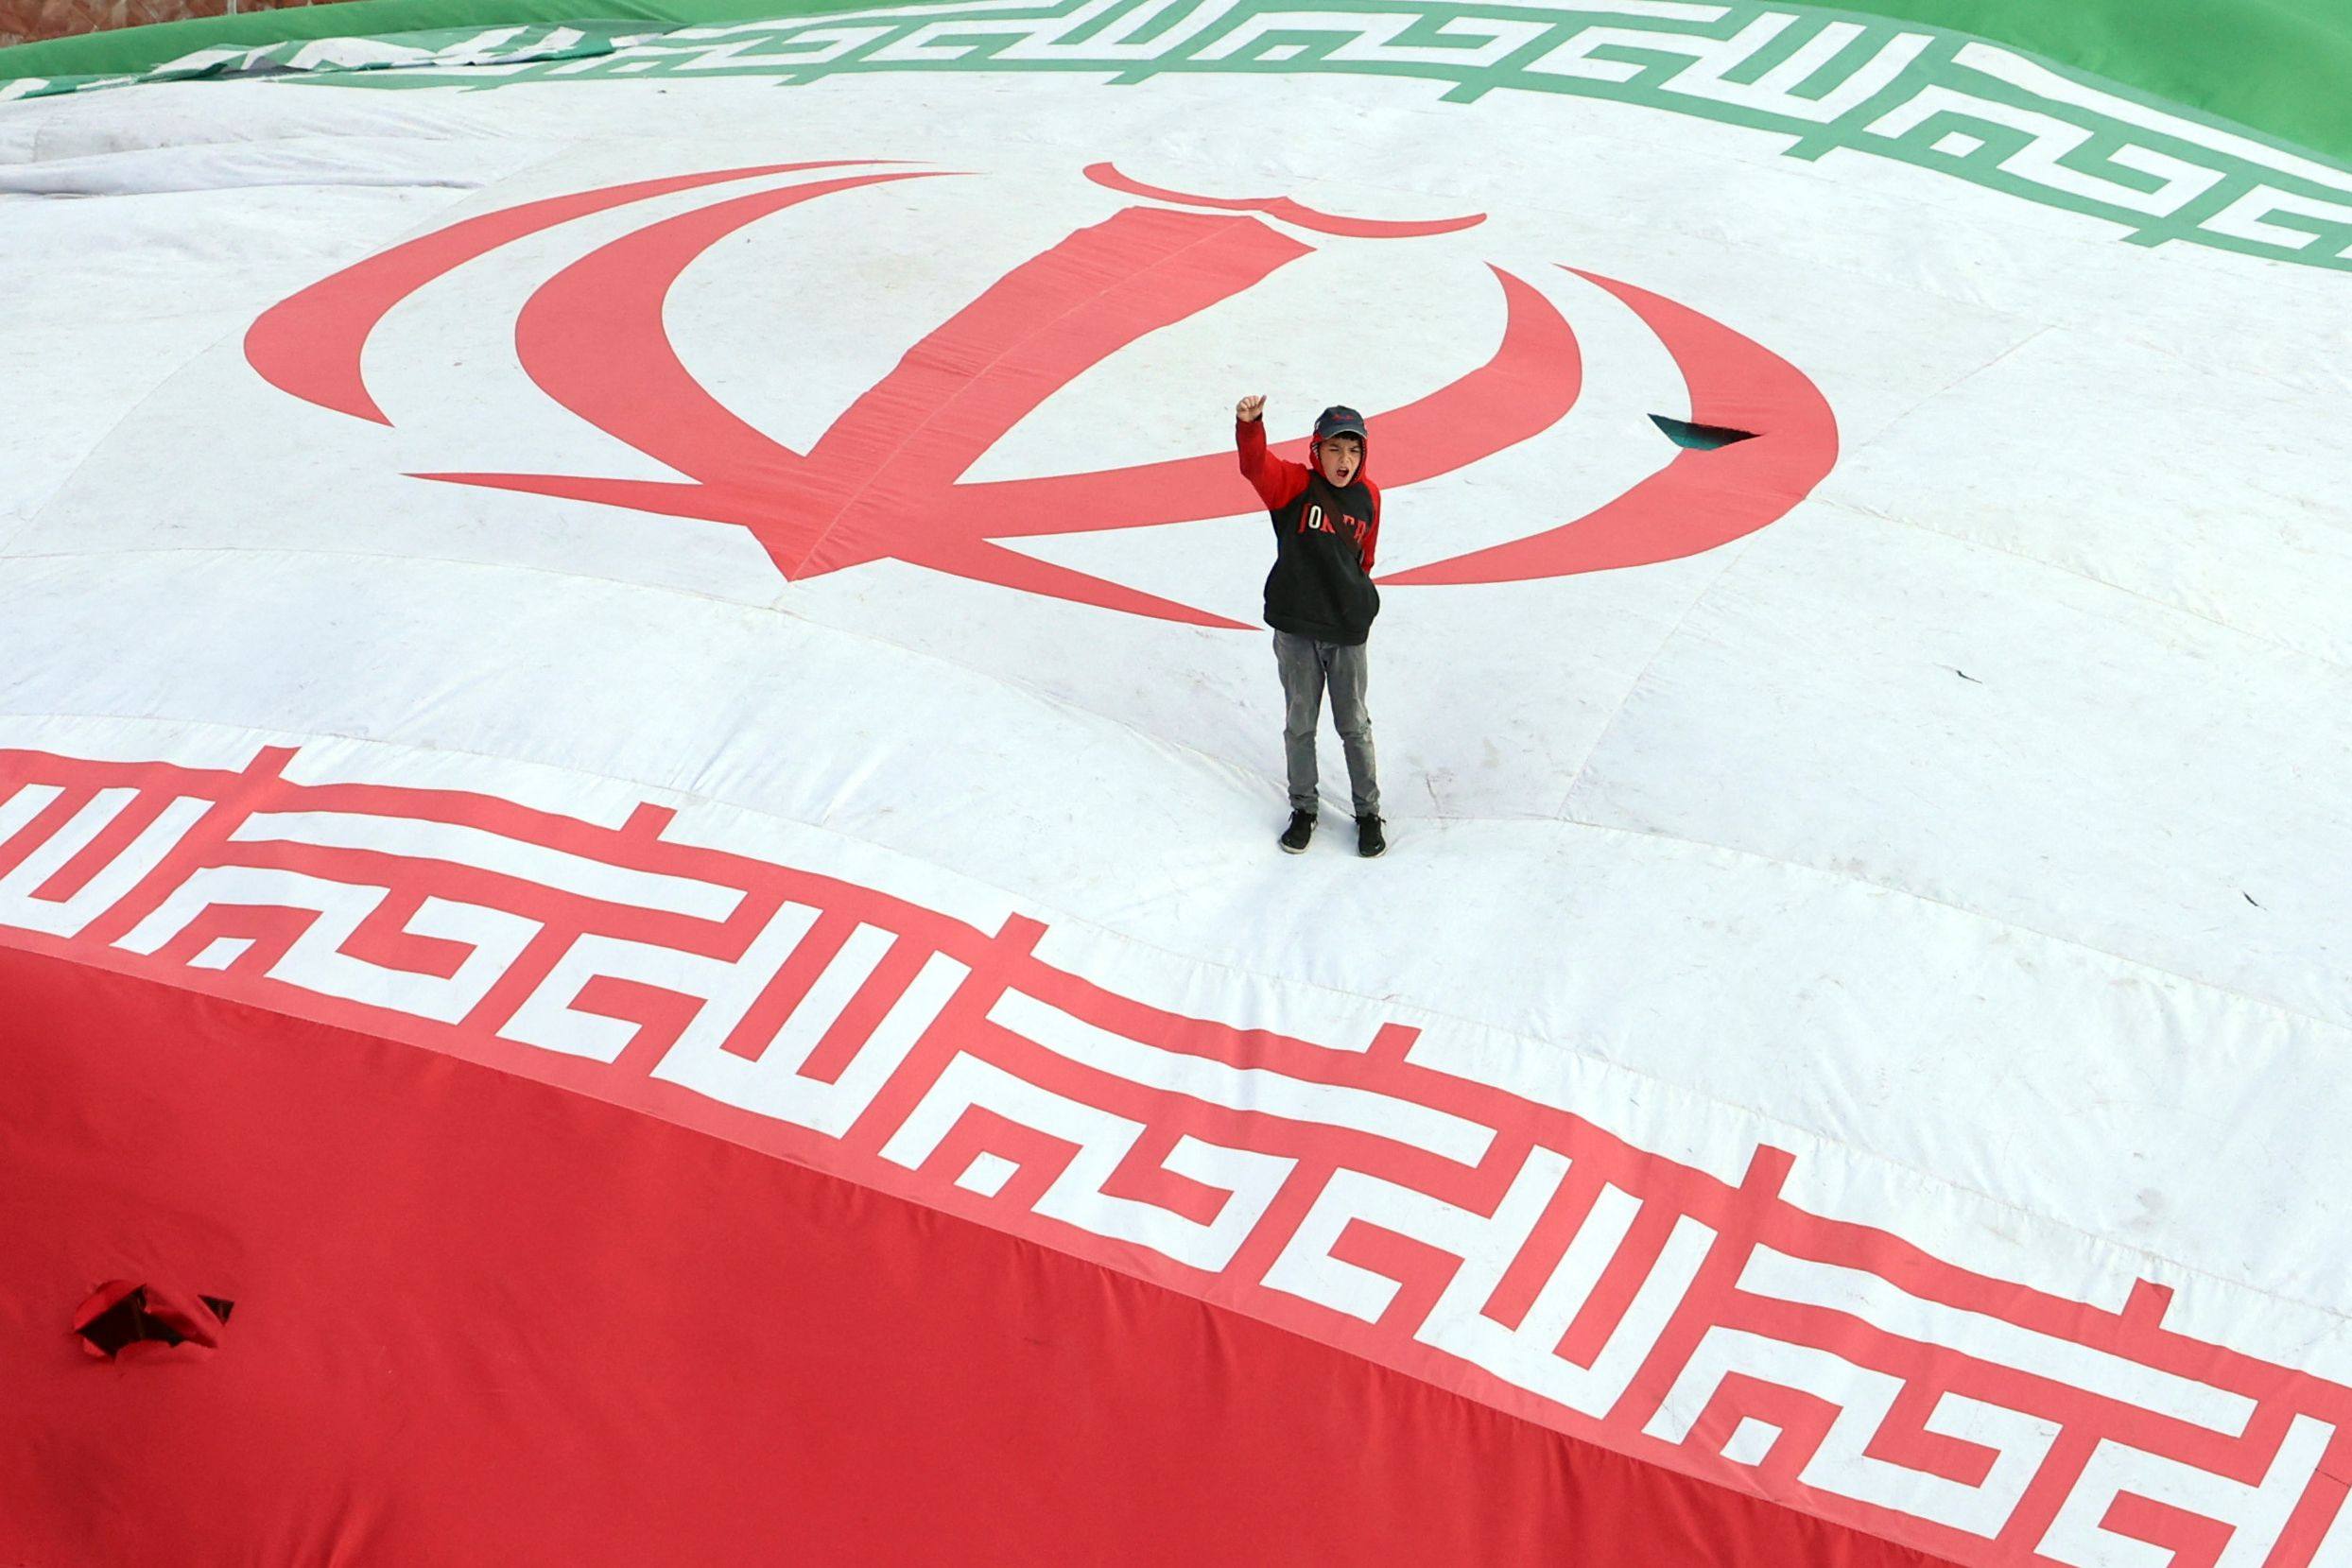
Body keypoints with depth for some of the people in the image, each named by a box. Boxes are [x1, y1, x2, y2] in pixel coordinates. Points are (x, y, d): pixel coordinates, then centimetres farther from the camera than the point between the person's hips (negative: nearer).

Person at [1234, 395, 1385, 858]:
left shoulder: (1368, 497, 1)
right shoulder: (1295, 485, -8)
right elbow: (1256, 465, -27)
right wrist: (1249, 423, -45)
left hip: (1347, 630, 2)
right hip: (1295, 628, -1)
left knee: (1354, 725, 12)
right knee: (1299, 723, 12)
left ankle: (1368, 811, 27)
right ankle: (1303, 808, 29)